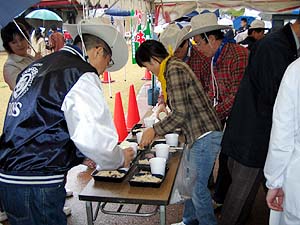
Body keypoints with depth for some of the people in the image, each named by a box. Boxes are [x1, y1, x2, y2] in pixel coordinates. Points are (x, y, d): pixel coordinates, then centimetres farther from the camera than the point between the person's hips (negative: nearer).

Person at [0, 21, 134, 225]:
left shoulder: (36, 67, 15)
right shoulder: (82, 75, -13)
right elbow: (96, 138, -22)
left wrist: (81, 157, 24)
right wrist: (120, 159, 0)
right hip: (37, 186, -8)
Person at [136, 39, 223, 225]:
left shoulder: (175, 70, -16)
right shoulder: (174, 67, 15)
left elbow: (180, 113, -21)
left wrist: (155, 130, -9)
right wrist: (157, 132, 17)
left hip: (205, 135, -10)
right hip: (197, 135, 10)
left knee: (198, 187, 2)